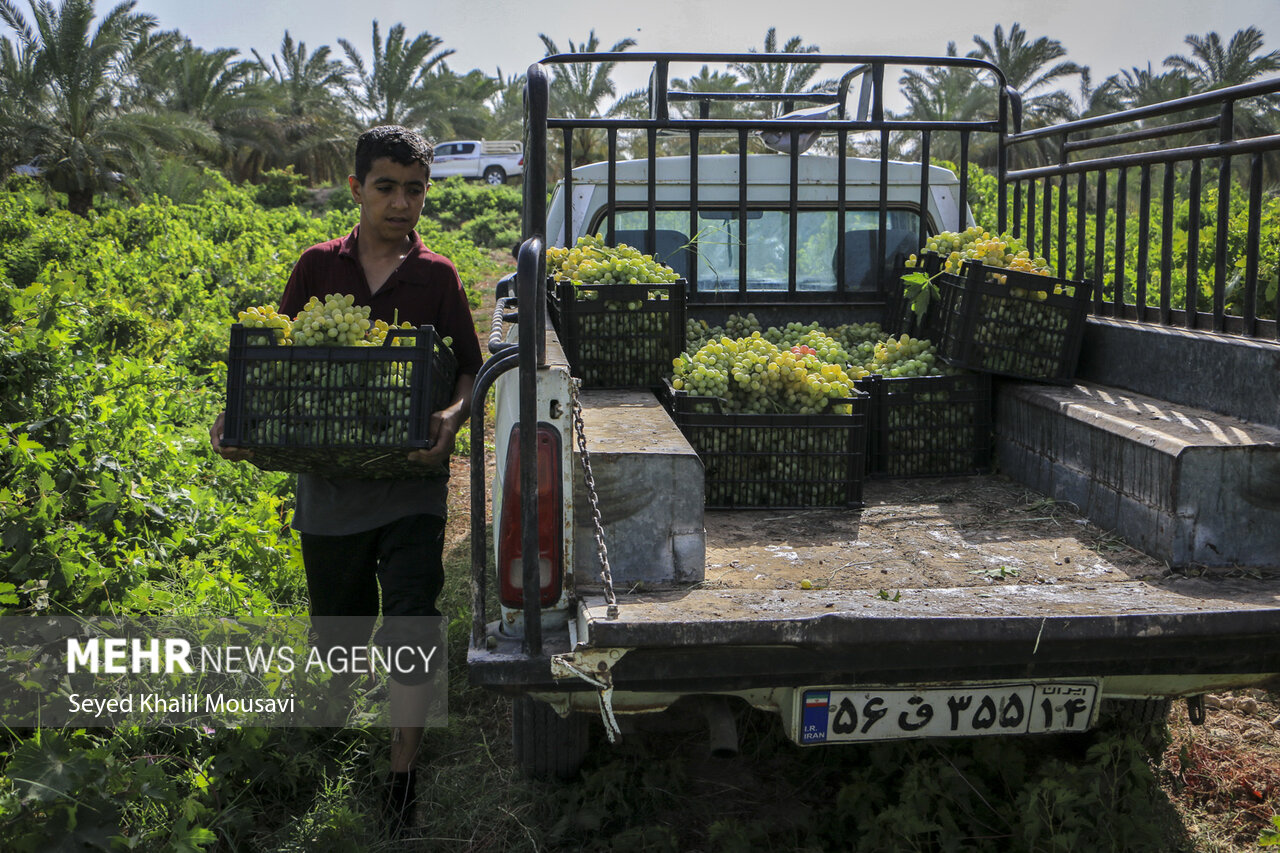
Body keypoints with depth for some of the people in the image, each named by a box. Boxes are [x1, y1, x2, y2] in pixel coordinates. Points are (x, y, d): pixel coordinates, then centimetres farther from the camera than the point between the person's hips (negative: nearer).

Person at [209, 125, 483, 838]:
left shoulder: (438, 276, 2)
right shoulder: (317, 267, 5)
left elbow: (472, 369, 2)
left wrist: (454, 418, -19)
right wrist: (239, 417, -8)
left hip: (410, 483, -2)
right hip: (329, 476, 2)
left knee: (410, 629, -6)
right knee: (338, 628, 15)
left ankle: (403, 781, 3)